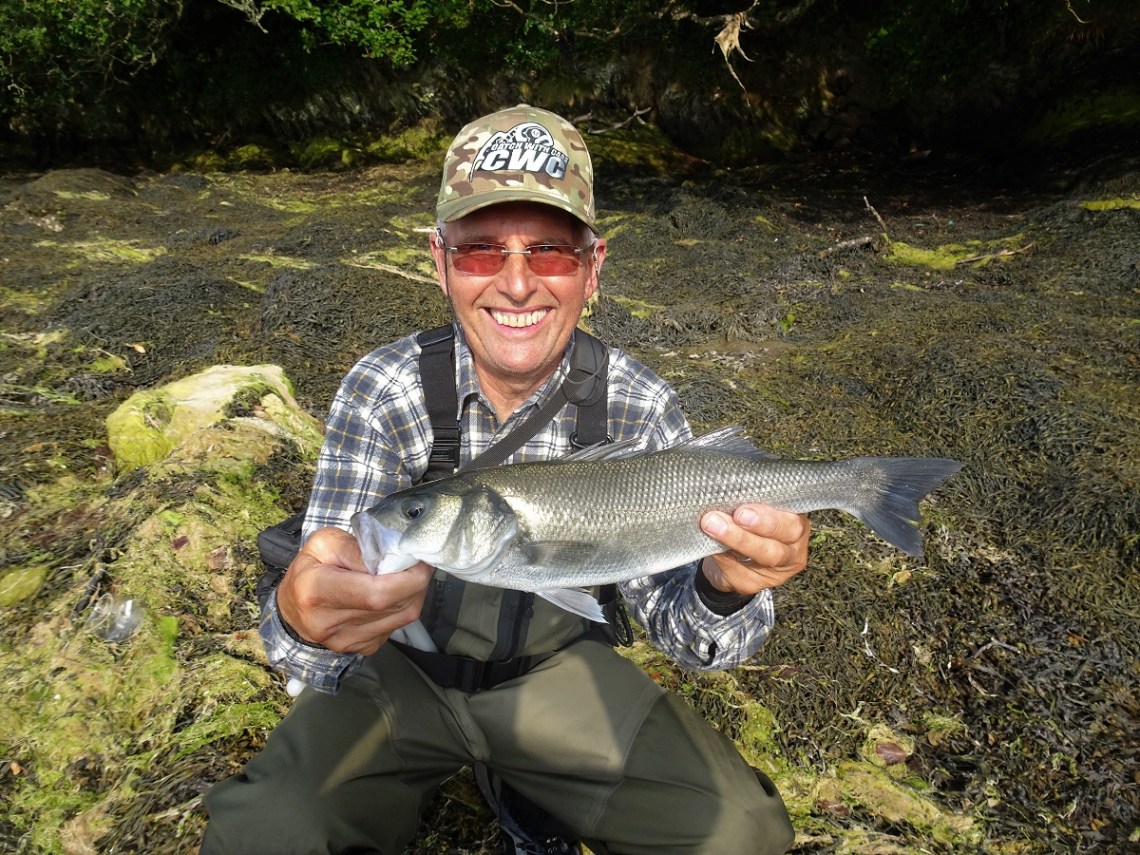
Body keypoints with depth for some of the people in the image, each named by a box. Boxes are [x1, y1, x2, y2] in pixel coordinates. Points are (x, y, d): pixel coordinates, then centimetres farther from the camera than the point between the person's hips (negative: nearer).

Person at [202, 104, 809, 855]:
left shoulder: (642, 407, -16)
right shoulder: (381, 391, -18)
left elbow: (673, 619, -15)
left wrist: (724, 589, -39)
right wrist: (304, 618, -48)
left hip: (559, 667, 1)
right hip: (403, 661, 0)